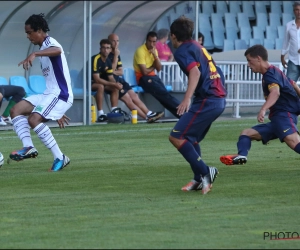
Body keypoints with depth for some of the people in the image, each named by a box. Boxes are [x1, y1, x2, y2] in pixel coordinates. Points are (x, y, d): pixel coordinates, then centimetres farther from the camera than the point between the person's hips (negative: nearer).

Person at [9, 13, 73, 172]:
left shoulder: (49, 42, -8)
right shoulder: (43, 49, 23)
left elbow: (58, 50, -36)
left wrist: (34, 54, -52)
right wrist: (58, 112, 29)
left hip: (60, 94, -10)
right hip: (49, 94, 10)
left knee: (34, 119, -25)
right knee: (16, 110, 0)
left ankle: (60, 158, -19)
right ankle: (29, 147, -14)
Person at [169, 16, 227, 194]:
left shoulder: (182, 51, -5)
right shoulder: (198, 47, 21)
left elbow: (195, 72, -22)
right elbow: (217, 72, 28)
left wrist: (187, 99, -32)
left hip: (207, 100, -9)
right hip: (219, 99, 9)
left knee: (176, 137, -8)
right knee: (191, 139, 20)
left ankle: (205, 172, -13)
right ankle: (200, 180, 18)